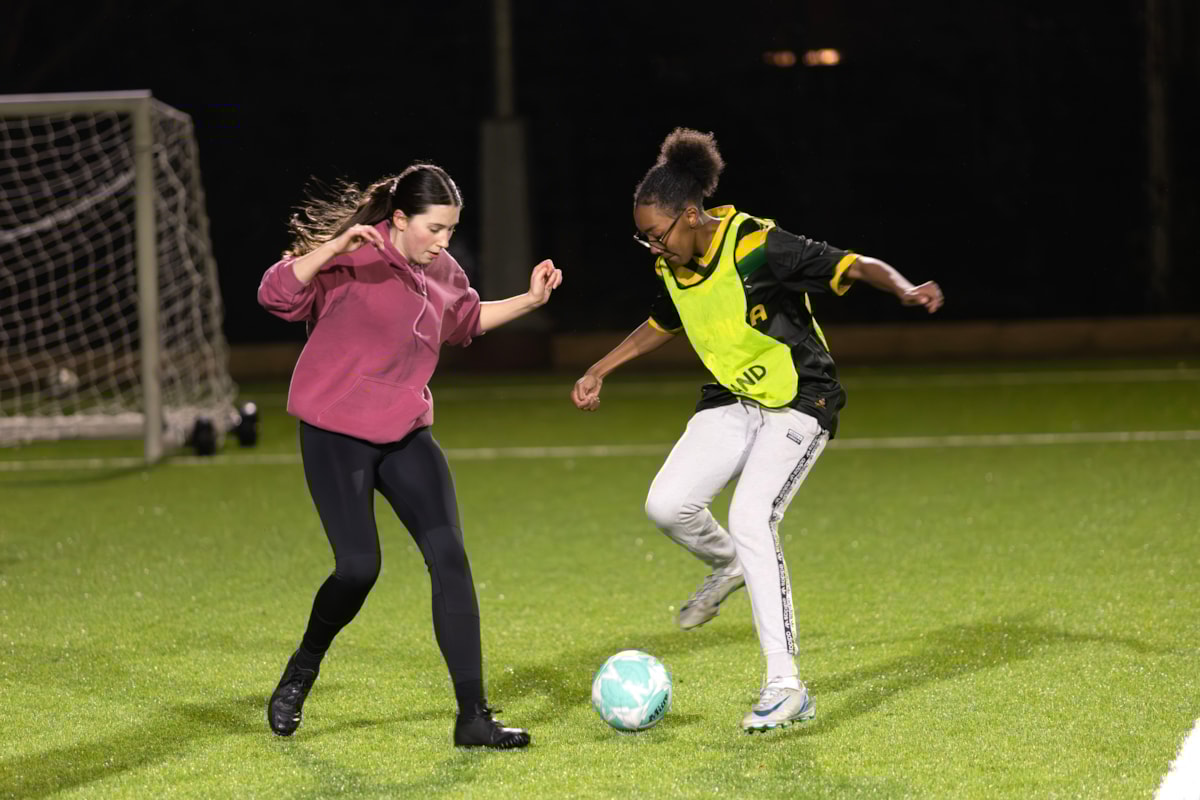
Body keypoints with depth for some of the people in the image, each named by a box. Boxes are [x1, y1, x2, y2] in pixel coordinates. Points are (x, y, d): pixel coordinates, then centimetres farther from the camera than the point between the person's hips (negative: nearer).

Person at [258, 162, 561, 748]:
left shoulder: (442, 271, 8)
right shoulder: (354, 255, -12)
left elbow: (468, 320, 29)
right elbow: (278, 294, -23)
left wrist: (530, 300, 18)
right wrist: (336, 249, -35)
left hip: (405, 432, 6)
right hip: (335, 434, -6)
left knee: (449, 557, -7)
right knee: (358, 568, -12)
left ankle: (473, 717, -6)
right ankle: (302, 669, 19)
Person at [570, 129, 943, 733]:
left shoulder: (756, 246, -22)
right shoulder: (671, 266, 0)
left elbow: (856, 266, -23)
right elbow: (661, 323, 22)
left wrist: (905, 290, -42)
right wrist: (599, 372, 21)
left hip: (799, 402, -7)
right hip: (731, 400, 7)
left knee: (750, 520, -23)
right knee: (666, 503, -14)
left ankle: (785, 686, -20)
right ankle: (728, 567, 22)